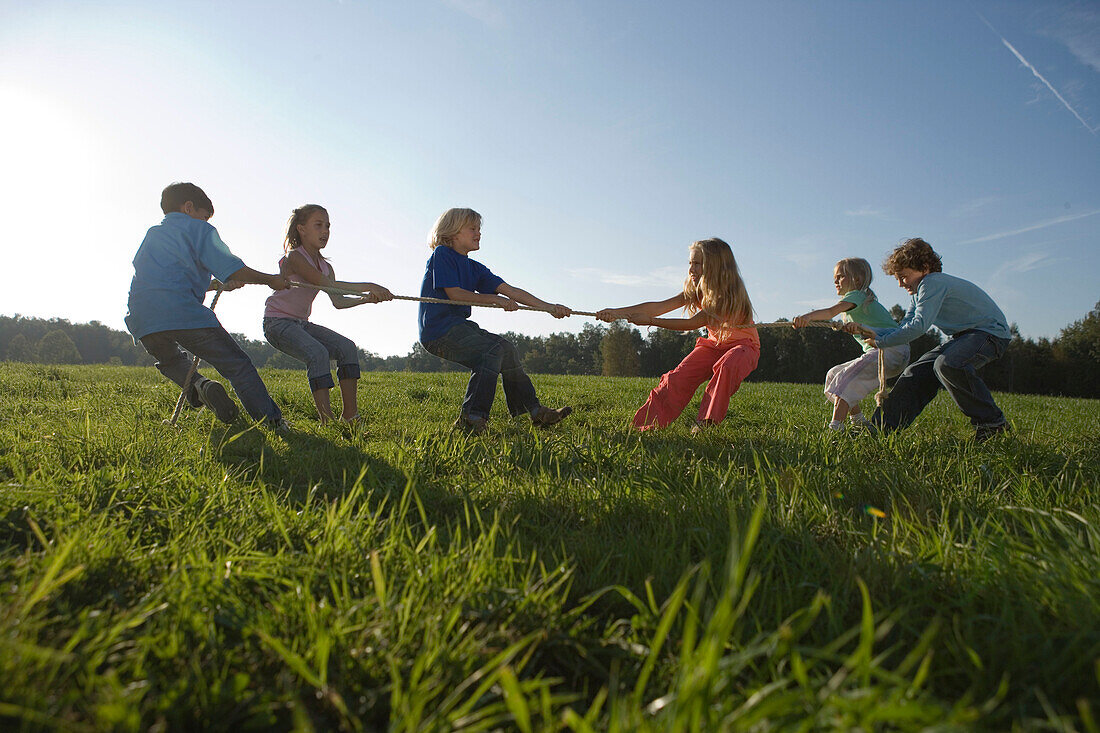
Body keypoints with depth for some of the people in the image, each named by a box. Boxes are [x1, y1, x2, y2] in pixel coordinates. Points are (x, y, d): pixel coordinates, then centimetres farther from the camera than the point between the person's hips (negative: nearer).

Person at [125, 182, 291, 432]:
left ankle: (197, 385, 2)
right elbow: (233, 269, 1)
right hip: (182, 313, -6)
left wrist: (221, 285, 41)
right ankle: (273, 421, -6)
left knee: (170, 360, 33)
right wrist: (270, 280, 13)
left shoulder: (152, 235, 32)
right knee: (237, 364, 1)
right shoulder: (198, 228, 11)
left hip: (141, 320, 6)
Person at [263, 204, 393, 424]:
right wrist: (369, 286, -32)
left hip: (302, 323, 8)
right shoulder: (293, 257, -16)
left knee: (347, 347, -11)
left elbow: (338, 301, 3)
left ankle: (349, 416, -12)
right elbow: (326, 284, -30)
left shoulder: (325, 266, 9)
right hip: (277, 322, -8)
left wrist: (366, 298, -15)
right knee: (317, 354, -31)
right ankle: (327, 421, -31)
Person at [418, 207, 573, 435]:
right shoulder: (442, 254, -5)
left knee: (507, 350, 3)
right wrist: (496, 299, -10)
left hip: (459, 326, 8)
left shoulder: (474, 268, 16)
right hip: (438, 331, -8)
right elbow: (454, 293, -15)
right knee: (492, 350, -23)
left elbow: (510, 290, 8)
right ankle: (471, 418, -27)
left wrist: (548, 307, 0)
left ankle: (534, 411, 9)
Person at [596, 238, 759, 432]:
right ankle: (644, 425, -18)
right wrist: (618, 312, -25)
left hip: (743, 345, -6)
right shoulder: (696, 290, -5)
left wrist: (651, 321, -32)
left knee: (726, 367, -39)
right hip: (714, 343, 6)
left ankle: (706, 422, -28)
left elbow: (693, 323, -30)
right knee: (678, 377, -15)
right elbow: (659, 306, -15)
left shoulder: (730, 293, -26)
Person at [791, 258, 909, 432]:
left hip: (892, 350, -10)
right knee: (834, 375, 10)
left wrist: (808, 316, -45)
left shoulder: (857, 295, -11)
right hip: (878, 352, 10)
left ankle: (836, 427, -32)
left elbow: (831, 311, -31)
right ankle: (859, 421, 16)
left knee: (845, 379, -23)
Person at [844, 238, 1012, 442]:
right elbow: (904, 329, 8)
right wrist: (869, 331, -6)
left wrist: (881, 341, -19)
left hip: (992, 332, -10)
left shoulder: (933, 282, -18)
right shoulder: (920, 293, 12)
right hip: (963, 336, 10)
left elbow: (919, 325, -28)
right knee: (916, 373, 1)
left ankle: (993, 423, -19)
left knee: (947, 364, -35)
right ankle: (881, 427, 4)